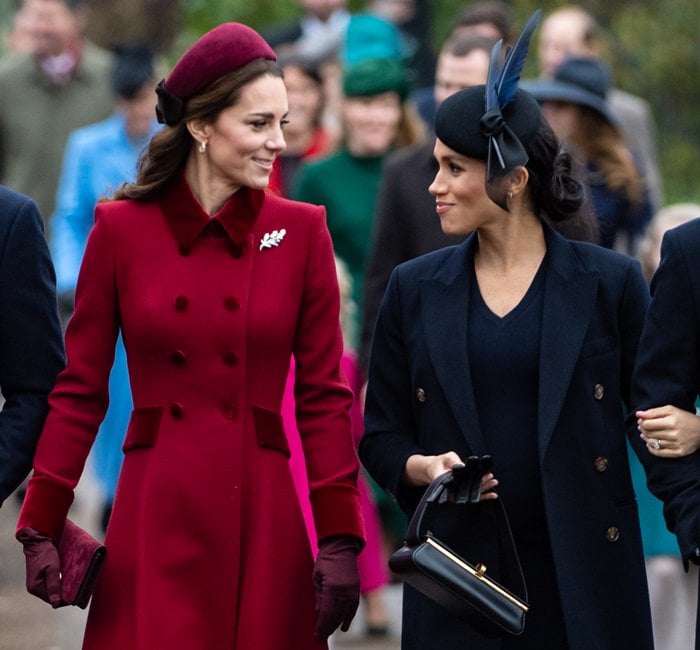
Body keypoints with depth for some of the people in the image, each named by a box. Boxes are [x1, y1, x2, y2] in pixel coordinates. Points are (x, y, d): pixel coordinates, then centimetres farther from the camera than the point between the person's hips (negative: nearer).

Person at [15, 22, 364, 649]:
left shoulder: (301, 232, 3)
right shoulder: (121, 228, 1)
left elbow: (323, 395, 3)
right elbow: (80, 389, 5)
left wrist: (339, 539, -4)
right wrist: (41, 527, 0)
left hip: (263, 518, 1)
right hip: (155, 523, -1)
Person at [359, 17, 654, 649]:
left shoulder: (610, 283, 1)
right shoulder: (415, 289, 8)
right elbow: (381, 433, 11)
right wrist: (421, 467, -8)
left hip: (581, 571, -2)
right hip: (458, 567, 2)